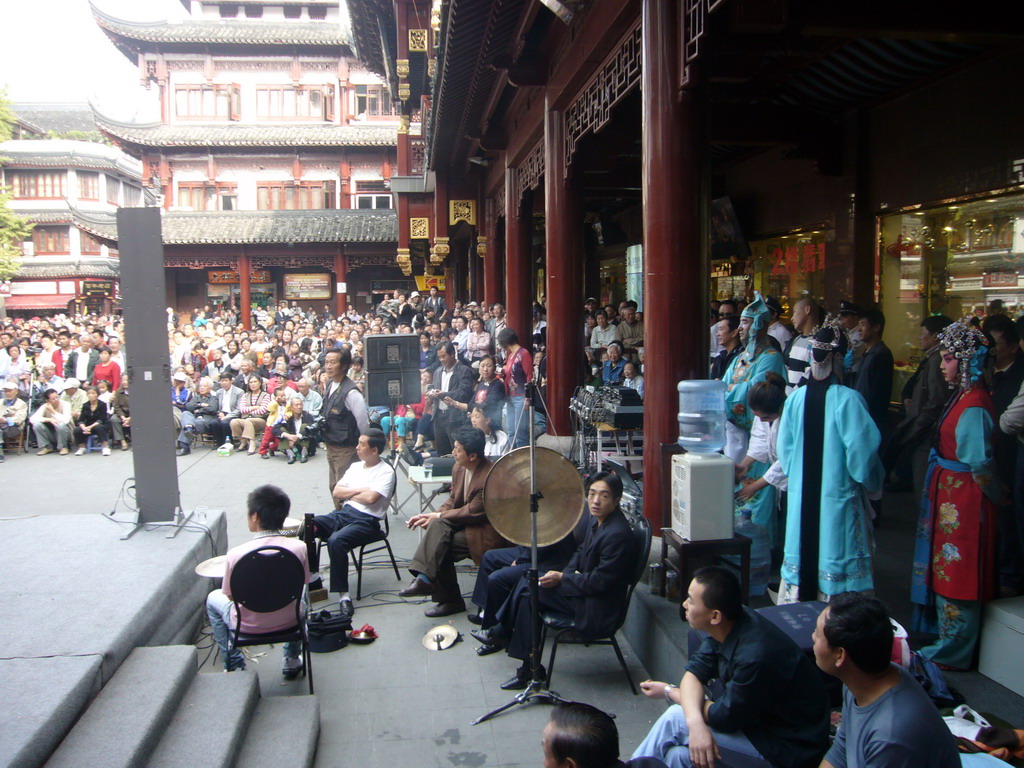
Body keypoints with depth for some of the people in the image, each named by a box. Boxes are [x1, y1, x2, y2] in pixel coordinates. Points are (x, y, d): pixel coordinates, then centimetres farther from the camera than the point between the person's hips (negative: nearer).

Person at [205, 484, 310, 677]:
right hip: (288, 622, 2)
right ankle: (292, 659, 35)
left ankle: (235, 667, 30)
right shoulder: (298, 548, -18)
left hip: (249, 626, -2)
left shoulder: (236, 554, -23)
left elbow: (230, 595, -9)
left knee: (214, 598, 28)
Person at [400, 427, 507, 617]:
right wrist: (432, 517, -6)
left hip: (484, 529, -8)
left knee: (439, 547, -24)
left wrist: (437, 516, -15)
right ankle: (425, 578, -23)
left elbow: (473, 512, -21)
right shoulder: (459, 468, 3)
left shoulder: (489, 476, -24)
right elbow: (453, 500, 11)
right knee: (437, 525, -22)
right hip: (462, 521, 8)